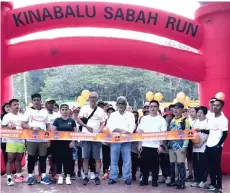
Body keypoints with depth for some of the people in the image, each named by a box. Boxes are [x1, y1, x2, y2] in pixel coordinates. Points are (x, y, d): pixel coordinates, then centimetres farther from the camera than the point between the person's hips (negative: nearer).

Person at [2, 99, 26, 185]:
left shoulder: (22, 116, 12)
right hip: (11, 141, -4)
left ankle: (18, 176, 21)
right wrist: (10, 127, -21)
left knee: (19, 159, 11)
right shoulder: (7, 116, -1)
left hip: (21, 141, 4)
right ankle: (9, 178, 0)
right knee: (10, 159, -4)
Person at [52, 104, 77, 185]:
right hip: (59, 143, 0)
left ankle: (68, 176, 13)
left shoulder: (72, 121, 4)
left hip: (68, 143, 1)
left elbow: (75, 132, 5)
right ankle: (60, 176, 15)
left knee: (68, 159, 3)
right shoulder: (57, 120, 2)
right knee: (59, 159, 3)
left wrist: (73, 141, -5)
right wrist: (54, 140, -10)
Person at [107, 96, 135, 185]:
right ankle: (113, 177, 11)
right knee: (114, 160, 3)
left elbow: (132, 126, -4)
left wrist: (124, 132, -20)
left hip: (126, 140, -1)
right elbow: (110, 126, -2)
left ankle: (127, 178, 9)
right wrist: (122, 130, -13)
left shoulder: (130, 115, 9)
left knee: (127, 160, 0)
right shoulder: (113, 115, 12)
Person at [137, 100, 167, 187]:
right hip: (145, 145, 2)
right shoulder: (144, 118, 8)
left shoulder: (161, 119, 1)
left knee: (155, 164, 5)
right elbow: (139, 131, 7)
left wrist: (161, 145, -11)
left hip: (156, 146, -2)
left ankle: (154, 180, 18)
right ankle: (145, 180, 18)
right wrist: (139, 143, 0)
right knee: (145, 163, 7)